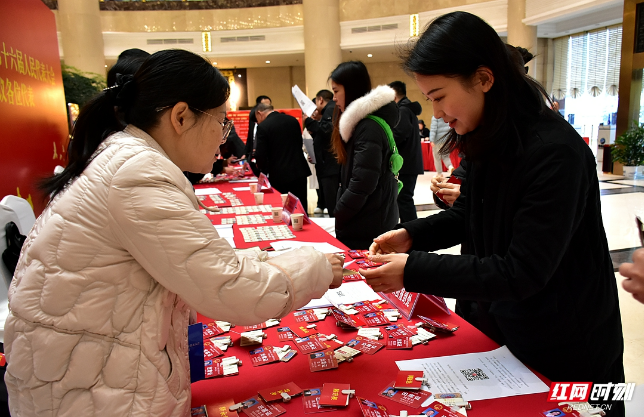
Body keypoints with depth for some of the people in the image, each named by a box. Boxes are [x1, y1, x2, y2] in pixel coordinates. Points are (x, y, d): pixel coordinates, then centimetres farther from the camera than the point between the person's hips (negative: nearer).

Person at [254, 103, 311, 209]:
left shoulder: (263, 126, -10)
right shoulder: (293, 120, 6)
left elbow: (261, 155, -11)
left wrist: (263, 171, 6)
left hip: (279, 175, -4)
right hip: (299, 172, 5)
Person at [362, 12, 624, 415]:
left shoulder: (555, 153, -29)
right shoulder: (488, 143, -5)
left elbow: (523, 273, -28)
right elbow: (469, 216, 8)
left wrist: (414, 271, -30)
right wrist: (412, 234, -9)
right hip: (508, 326, 7)